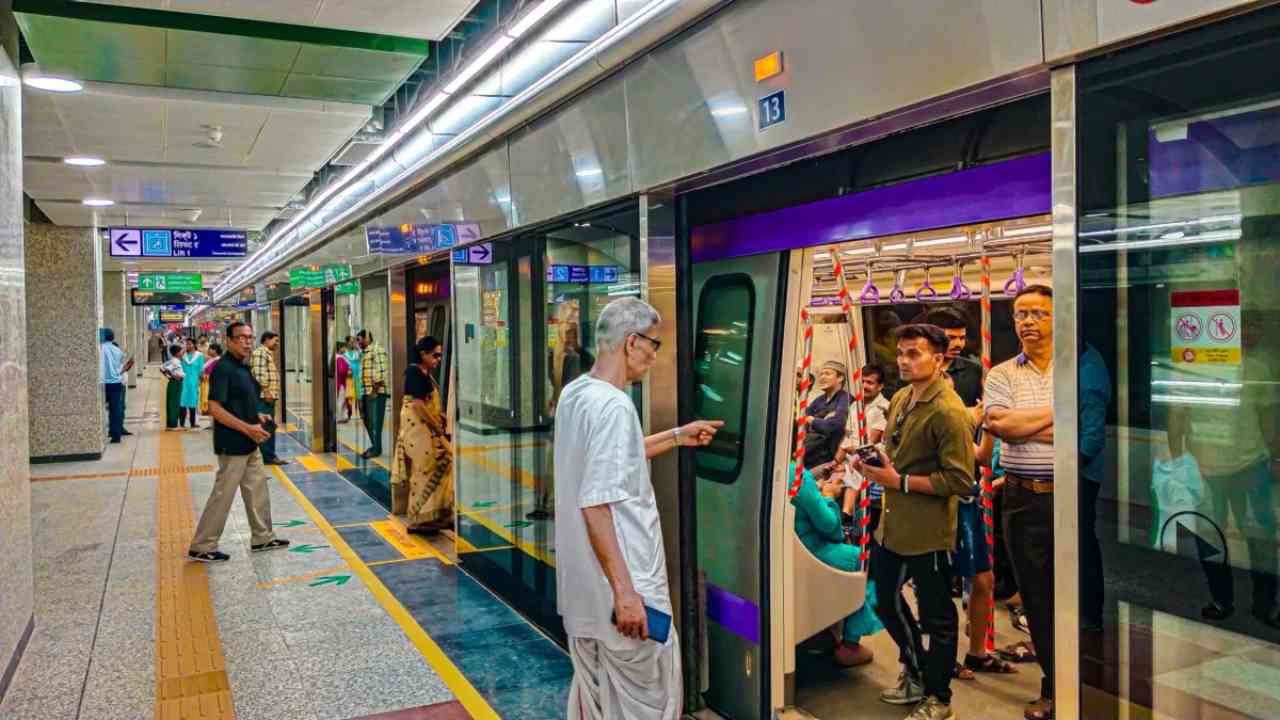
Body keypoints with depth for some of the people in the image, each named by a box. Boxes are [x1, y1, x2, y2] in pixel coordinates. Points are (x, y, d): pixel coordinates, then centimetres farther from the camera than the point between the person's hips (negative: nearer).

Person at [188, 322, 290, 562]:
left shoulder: (243, 367, 12)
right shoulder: (223, 368, -17)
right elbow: (215, 409, -22)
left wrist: (258, 416, 6)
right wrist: (248, 428, -23)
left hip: (248, 444, 9)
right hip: (232, 445, -9)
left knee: (258, 489, 16)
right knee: (223, 495, -1)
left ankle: (262, 538, 27)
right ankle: (201, 547, 10)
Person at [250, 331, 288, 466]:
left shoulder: (268, 353, 21)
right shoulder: (260, 352, -10)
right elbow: (259, 374, -20)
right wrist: (266, 391, -21)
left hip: (269, 397, 10)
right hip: (264, 397, -10)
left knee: (269, 427, 12)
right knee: (266, 427, -8)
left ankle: (269, 456, 16)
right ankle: (269, 456, -6)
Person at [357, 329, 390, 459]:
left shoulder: (377, 350, -8)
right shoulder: (364, 353, 20)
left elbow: (381, 371, -17)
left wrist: (375, 390, -19)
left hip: (376, 392, -9)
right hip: (367, 392, 9)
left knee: (375, 421, -7)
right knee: (368, 420, 13)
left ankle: (376, 448, -2)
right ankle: (374, 446, 22)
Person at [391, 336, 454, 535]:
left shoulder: (427, 374, 13)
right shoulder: (415, 372, -15)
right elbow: (418, 405, -22)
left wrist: (439, 416, 2)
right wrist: (437, 427, -16)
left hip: (428, 428, 9)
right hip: (417, 427, -9)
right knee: (424, 471, -2)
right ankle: (419, 520, 7)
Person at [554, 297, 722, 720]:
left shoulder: (574, 394, 7)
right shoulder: (614, 405, -21)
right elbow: (596, 506, -26)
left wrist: (678, 436, 26)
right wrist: (624, 591, -24)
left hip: (584, 585, 9)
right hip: (618, 587, -9)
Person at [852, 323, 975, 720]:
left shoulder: (948, 411, -20)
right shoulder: (900, 398, 7)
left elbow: (961, 481, -24)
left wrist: (899, 481, -23)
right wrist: (872, 462, 1)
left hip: (928, 534, -9)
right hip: (892, 525, 9)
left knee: (937, 618, 9)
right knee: (886, 600, 22)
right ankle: (916, 675, 44)